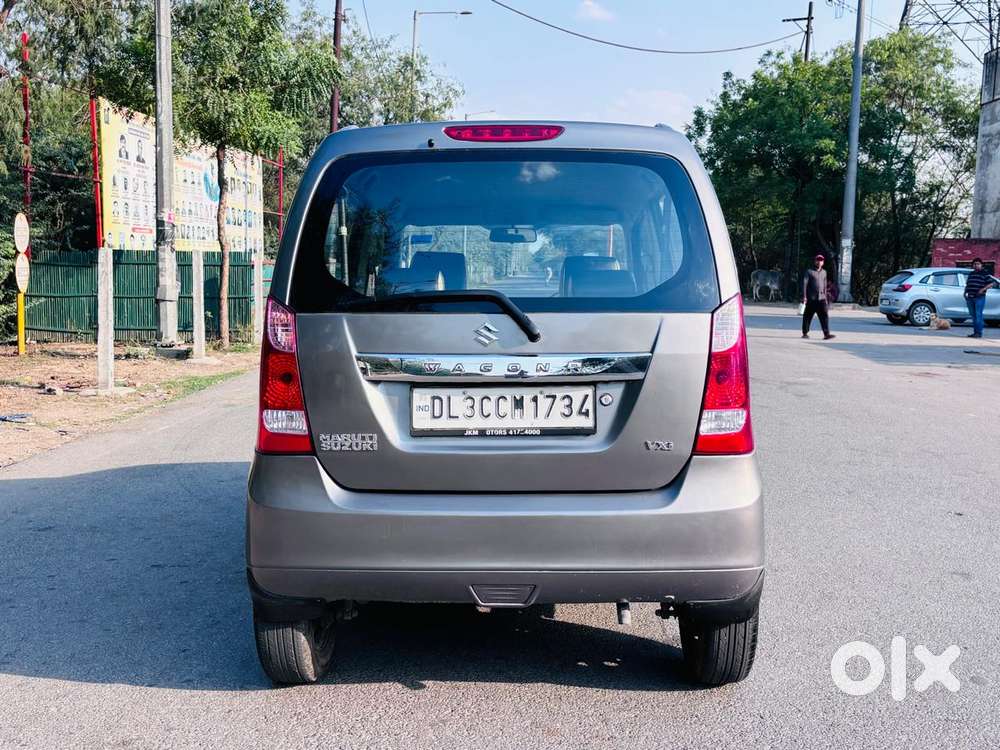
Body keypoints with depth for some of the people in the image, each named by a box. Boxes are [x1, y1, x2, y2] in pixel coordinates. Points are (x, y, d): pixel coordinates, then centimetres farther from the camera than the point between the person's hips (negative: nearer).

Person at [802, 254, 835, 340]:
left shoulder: (824, 272, 16)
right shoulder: (809, 272, 1)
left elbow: (824, 286, 22)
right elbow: (804, 284, -6)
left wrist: (825, 297, 20)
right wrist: (804, 296, -15)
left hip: (821, 298, 4)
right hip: (811, 298, -4)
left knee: (825, 315, -9)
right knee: (807, 316, 3)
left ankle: (826, 334, -15)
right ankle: (805, 333, 16)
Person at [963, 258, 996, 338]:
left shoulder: (984, 274, 0)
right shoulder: (971, 274, 19)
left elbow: (991, 283, -7)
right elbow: (967, 285, 29)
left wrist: (983, 289, -17)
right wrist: (965, 292, 15)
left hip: (979, 297, -6)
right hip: (970, 297, 6)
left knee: (978, 315, -9)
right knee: (973, 315, 8)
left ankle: (979, 333, -8)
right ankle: (975, 332, 13)